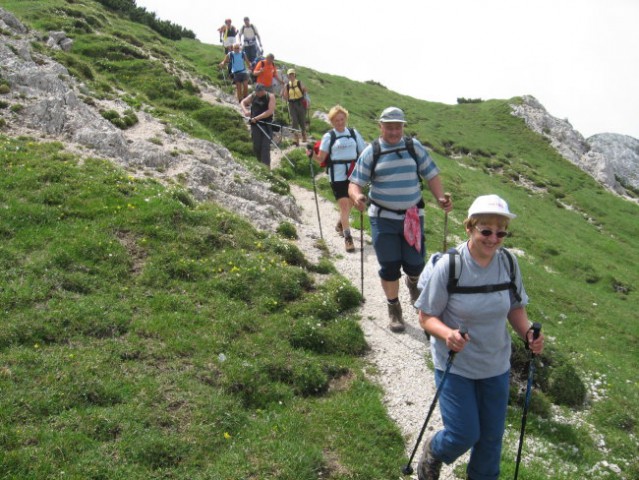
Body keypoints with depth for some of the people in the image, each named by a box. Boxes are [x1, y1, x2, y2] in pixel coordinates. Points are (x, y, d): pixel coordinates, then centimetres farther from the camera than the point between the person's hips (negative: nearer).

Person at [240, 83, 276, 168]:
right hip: (255, 124, 4)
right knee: (256, 146, 7)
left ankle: (266, 166, -9)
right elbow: (243, 102, 18)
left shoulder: (270, 97, -5)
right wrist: (245, 111, -5)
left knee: (265, 146, -9)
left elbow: (270, 111, -14)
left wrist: (257, 118, -16)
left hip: (266, 124, -4)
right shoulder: (253, 96, 7)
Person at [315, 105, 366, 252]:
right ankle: (348, 238, -7)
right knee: (344, 205, -10)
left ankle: (340, 225, 43)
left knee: (349, 204, 16)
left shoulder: (353, 133, 7)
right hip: (337, 176, -4)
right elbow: (321, 158, -5)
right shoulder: (329, 136, -1)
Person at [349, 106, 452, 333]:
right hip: (383, 219, -1)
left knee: (415, 265, 4)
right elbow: (355, 183, -5)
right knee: (389, 267, 1)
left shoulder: (414, 147, 3)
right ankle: (394, 309, 21)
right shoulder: (371, 152, -1)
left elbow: (431, 175, 6)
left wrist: (440, 198, -11)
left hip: (412, 217, 1)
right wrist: (357, 196, -28)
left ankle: (412, 281, 42)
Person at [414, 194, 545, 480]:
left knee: (492, 435, 15)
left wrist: (527, 333, -15)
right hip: (455, 365, -4)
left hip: (496, 365, 4)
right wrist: (448, 334, -35)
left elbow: (515, 308, 5)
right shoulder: (448, 266, -21)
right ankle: (433, 452, 35)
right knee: (464, 435, -1)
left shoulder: (509, 263, -9)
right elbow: (426, 317, -15)